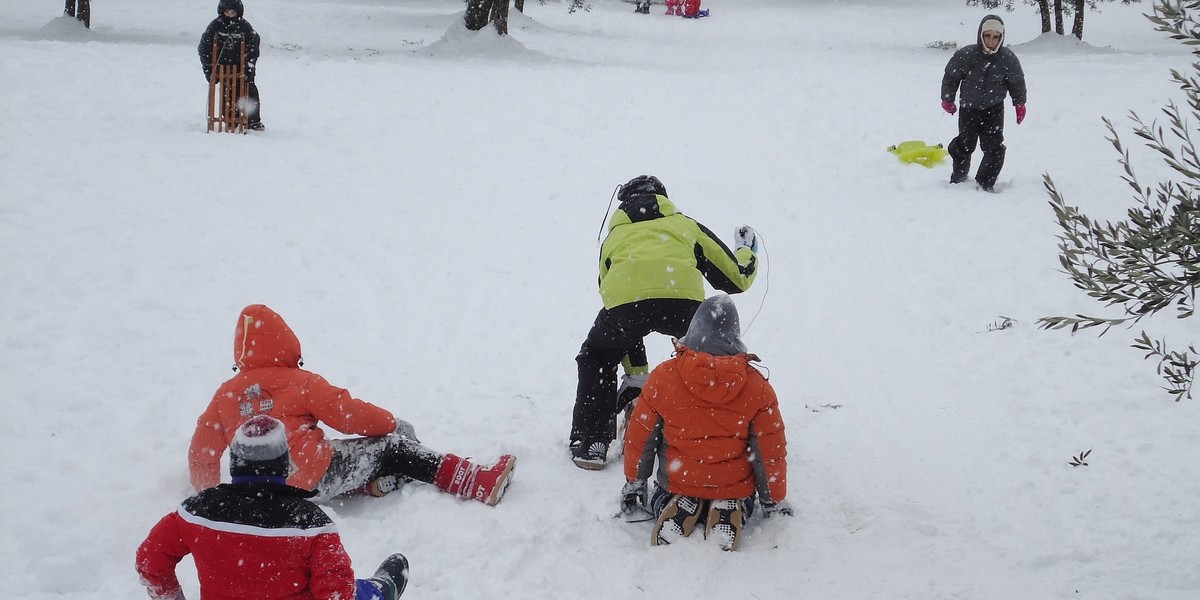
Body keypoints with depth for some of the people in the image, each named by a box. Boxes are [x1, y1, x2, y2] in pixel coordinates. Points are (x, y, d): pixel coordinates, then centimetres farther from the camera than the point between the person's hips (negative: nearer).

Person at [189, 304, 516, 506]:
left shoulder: (225, 394, 6)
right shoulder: (300, 382, -8)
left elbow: (202, 451, 8)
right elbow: (348, 413, -6)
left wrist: (207, 492, 25)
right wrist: (389, 422, 11)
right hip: (315, 479, -7)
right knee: (393, 447, 0)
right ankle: (482, 484, -3)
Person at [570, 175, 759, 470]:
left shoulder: (614, 237, 38)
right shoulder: (684, 224, 35)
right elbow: (736, 278, 35)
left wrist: (636, 376, 44)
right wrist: (747, 252, 60)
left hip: (624, 298, 1)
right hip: (681, 296, 0)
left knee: (595, 358, 30)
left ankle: (590, 444, 22)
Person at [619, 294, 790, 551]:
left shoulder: (663, 376, -12)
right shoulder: (756, 386, -12)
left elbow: (640, 437, -2)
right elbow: (771, 450, -5)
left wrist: (633, 484, 15)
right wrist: (775, 502, 10)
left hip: (676, 484, 1)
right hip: (735, 489, 0)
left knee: (662, 497, 35)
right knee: (742, 501, 35)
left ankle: (667, 509, 0)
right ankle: (730, 511, -1)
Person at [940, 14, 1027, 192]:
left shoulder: (1008, 59, -16)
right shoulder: (965, 55, -20)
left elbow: (1017, 81, 3)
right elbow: (950, 76, -4)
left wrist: (1020, 104, 11)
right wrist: (947, 100, 5)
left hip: (994, 109, 0)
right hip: (968, 108, 0)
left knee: (994, 147, -8)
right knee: (965, 144, 8)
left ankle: (986, 183, 4)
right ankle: (958, 177, 33)